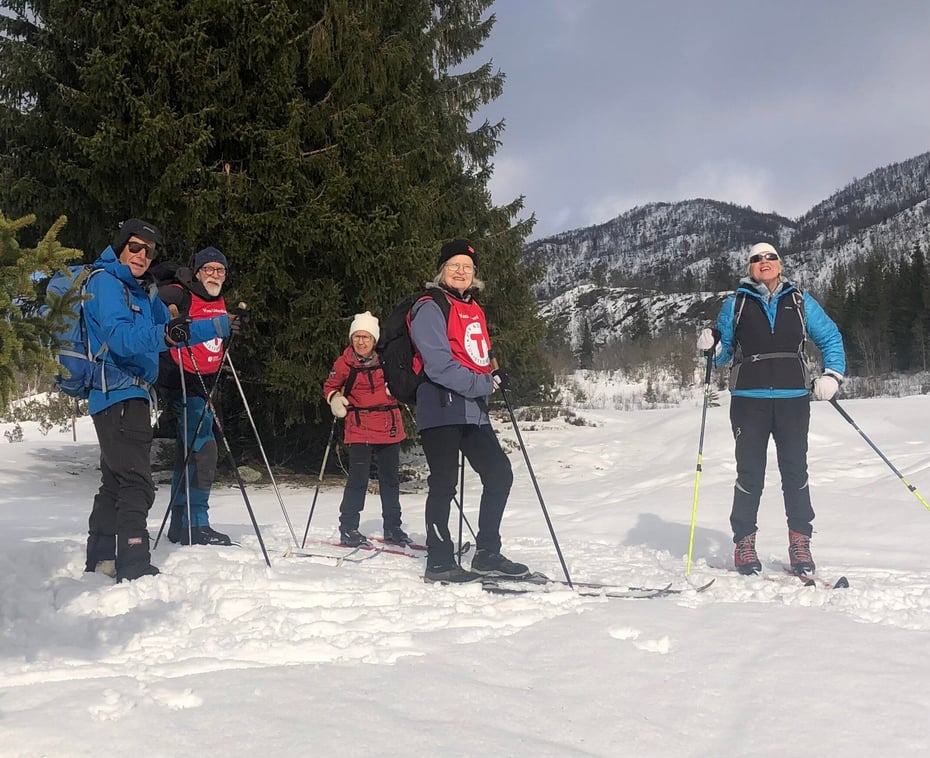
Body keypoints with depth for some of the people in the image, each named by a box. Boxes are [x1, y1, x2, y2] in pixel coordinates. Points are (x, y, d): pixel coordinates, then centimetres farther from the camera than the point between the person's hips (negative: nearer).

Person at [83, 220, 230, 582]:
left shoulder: (141, 291, 18)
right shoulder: (105, 282, -9)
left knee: (116, 481, 15)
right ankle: (134, 568, -18)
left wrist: (223, 325, 24)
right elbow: (120, 337, -25)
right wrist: (163, 334, -43)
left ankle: (101, 561, 23)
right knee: (136, 483, -15)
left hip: (130, 395, 10)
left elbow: (173, 331, 27)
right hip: (119, 394, -10)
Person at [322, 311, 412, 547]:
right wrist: (334, 398, -13)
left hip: (389, 426, 3)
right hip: (359, 428, -3)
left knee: (390, 479, 11)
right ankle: (348, 529, 1)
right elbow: (330, 386, 7)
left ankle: (392, 528, 24)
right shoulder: (344, 363, -6)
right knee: (358, 479, -10)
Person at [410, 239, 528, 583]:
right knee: (444, 483, -5)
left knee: (499, 474, 8)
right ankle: (439, 563, 3)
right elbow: (439, 365, -17)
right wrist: (485, 384, -16)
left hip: (473, 410, 9)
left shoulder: (474, 310, 19)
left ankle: (487, 554, 19)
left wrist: (494, 374, 5)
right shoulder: (431, 308, -7)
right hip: (441, 408, -8)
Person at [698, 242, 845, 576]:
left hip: (793, 399, 1)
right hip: (749, 400, -1)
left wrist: (832, 374, 0)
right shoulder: (735, 304, 10)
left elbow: (831, 338, 15)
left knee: (795, 470, 1)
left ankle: (800, 543, 9)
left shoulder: (800, 301, 11)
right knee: (750, 472, -1)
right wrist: (711, 346, -9)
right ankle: (744, 542, 8)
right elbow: (724, 350, 14)